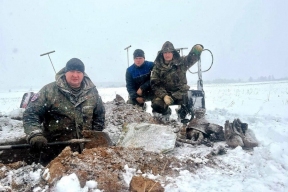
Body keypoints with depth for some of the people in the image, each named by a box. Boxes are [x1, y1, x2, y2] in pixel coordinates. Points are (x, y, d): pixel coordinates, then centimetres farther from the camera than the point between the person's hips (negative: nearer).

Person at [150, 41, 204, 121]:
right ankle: (166, 112, 12)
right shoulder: (157, 67, -1)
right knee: (156, 105, -27)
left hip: (181, 92, 1)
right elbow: (155, 85, -6)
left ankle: (182, 112, 12)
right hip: (165, 93, 0)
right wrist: (164, 96, -22)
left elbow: (192, 57, -6)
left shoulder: (181, 62, 3)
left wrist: (197, 49, -30)